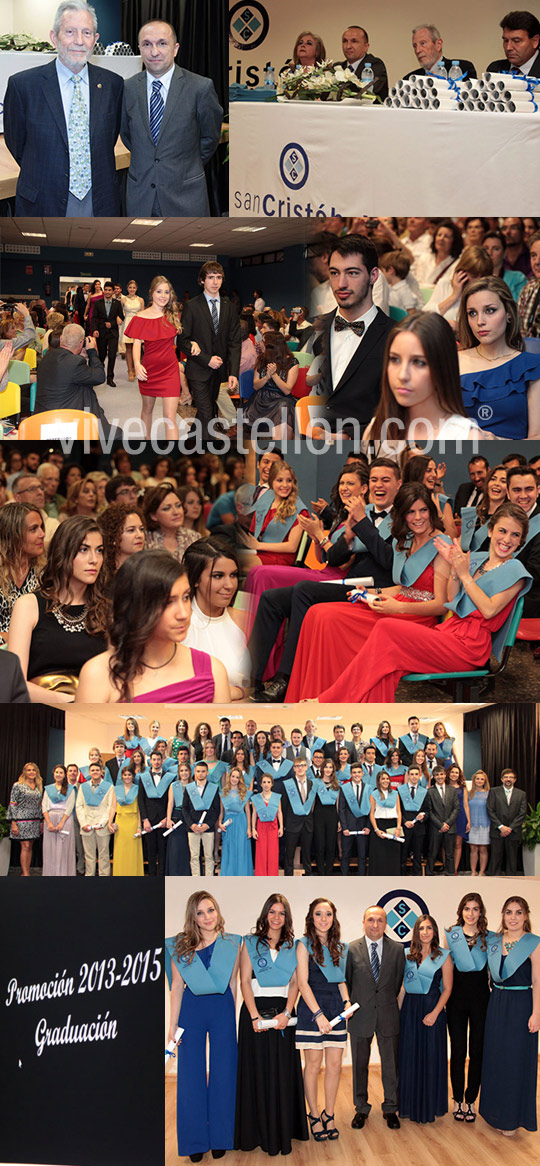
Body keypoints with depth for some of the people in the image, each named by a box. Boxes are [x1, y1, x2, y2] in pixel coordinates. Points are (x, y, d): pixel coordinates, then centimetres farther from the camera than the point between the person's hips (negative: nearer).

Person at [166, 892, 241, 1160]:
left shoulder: (232, 944, 3)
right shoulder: (180, 946, 2)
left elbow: (233, 982, 6)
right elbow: (177, 986, 2)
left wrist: (232, 1015, 2)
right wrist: (173, 1023, 0)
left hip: (223, 1008, 0)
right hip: (191, 1009, 0)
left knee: (223, 1072, 4)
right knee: (191, 1073, 3)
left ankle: (220, 1137, 17)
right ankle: (195, 1139, 14)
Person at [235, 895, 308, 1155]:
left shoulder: (292, 946, 10)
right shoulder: (251, 942, 4)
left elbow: (295, 982, 5)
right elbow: (245, 981, -2)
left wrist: (287, 1013, -10)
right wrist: (255, 1016, -13)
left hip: (283, 1011, 2)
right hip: (256, 1009, -2)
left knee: (283, 1072, 2)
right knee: (257, 1070, 0)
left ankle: (283, 1131, 12)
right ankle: (259, 1131, 8)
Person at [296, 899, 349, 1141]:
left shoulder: (339, 947, 13)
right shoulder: (305, 945, -2)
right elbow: (302, 982, -8)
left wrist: (346, 1001, 2)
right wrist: (318, 1014, -15)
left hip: (336, 1008, 5)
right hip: (311, 1007, -5)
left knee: (335, 1065, 3)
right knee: (313, 1065, -2)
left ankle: (329, 1115, 15)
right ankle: (314, 1115, 11)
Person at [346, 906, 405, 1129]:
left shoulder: (397, 949, 0)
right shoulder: (352, 949, -3)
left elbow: (398, 981, 7)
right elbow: (347, 981, 5)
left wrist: (388, 1002, 6)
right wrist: (352, 1006, 4)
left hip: (388, 1015, 0)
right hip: (360, 1016, 0)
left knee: (390, 1064, 7)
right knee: (359, 1064, 9)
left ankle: (390, 1108, 21)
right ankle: (361, 1109, 23)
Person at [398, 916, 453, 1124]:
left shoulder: (443, 957, -2)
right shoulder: (408, 956, 8)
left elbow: (447, 989, -5)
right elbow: (403, 986, 10)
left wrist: (434, 1013, -14)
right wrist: (399, 1009, 0)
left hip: (432, 1008, -3)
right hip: (409, 1009, 4)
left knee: (431, 1057, 1)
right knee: (409, 1056, 7)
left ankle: (431, 1106, 12)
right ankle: (411, 1104, 18)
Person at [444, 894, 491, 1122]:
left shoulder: (489, 938, 4)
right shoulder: (450, 935, 3)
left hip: (480, 996, 0)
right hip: (457, 995, 0)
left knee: (477, 1051, 4)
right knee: (458, 1051, 3)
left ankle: (470, 1100, 16)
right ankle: (458, 1100, 15)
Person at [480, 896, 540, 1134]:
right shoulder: (493, 940, 6)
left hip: (520, 1005, -5)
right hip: (496, 1004, 5)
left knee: (516, 1060, 1)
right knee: (495, 1057, 12)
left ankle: (512, 1117, 13)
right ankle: (495, 1112, 25)